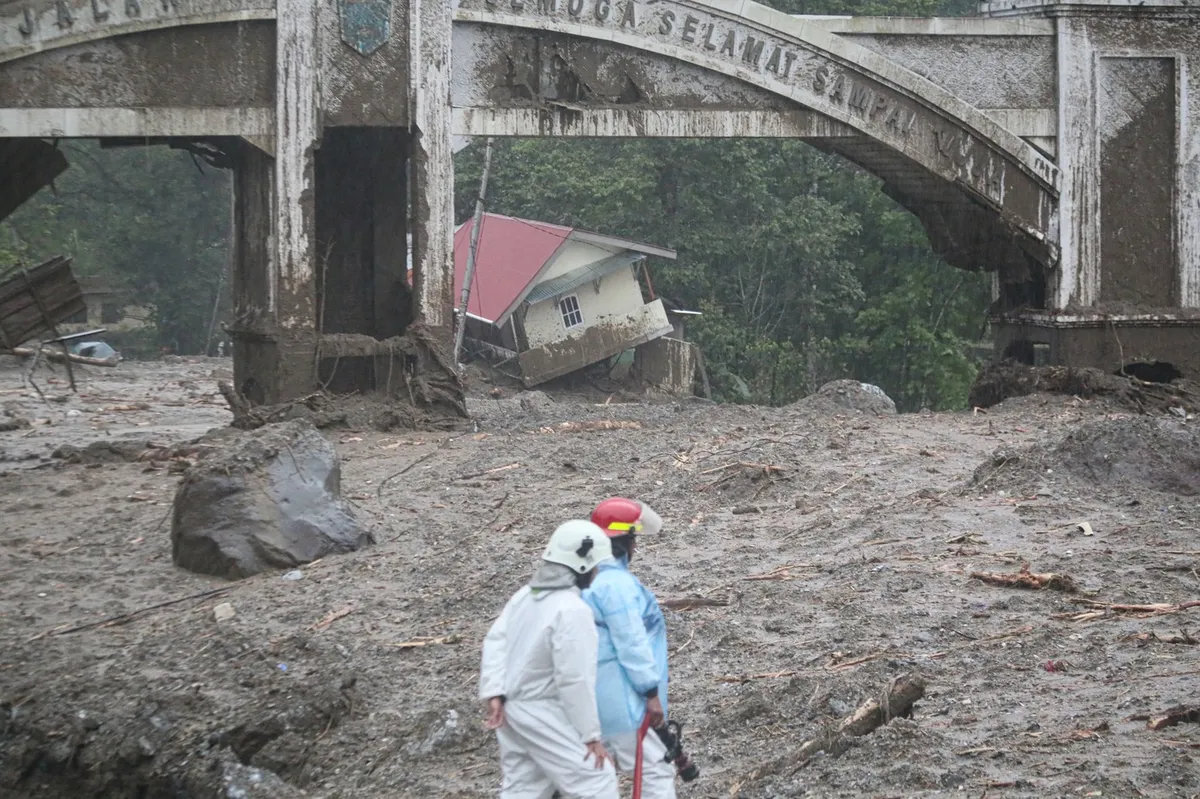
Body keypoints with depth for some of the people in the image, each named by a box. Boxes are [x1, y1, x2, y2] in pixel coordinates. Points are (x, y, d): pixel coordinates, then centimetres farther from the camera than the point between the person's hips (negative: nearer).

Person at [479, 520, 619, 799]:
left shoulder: (526, 595, 5)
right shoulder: (572, 610, -22)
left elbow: (496, 641, 4)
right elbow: (575, 678, -23)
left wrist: (495, 693, -3)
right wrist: (591, 735, -17)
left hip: (513, 708, 9)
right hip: (544, 716, -9)